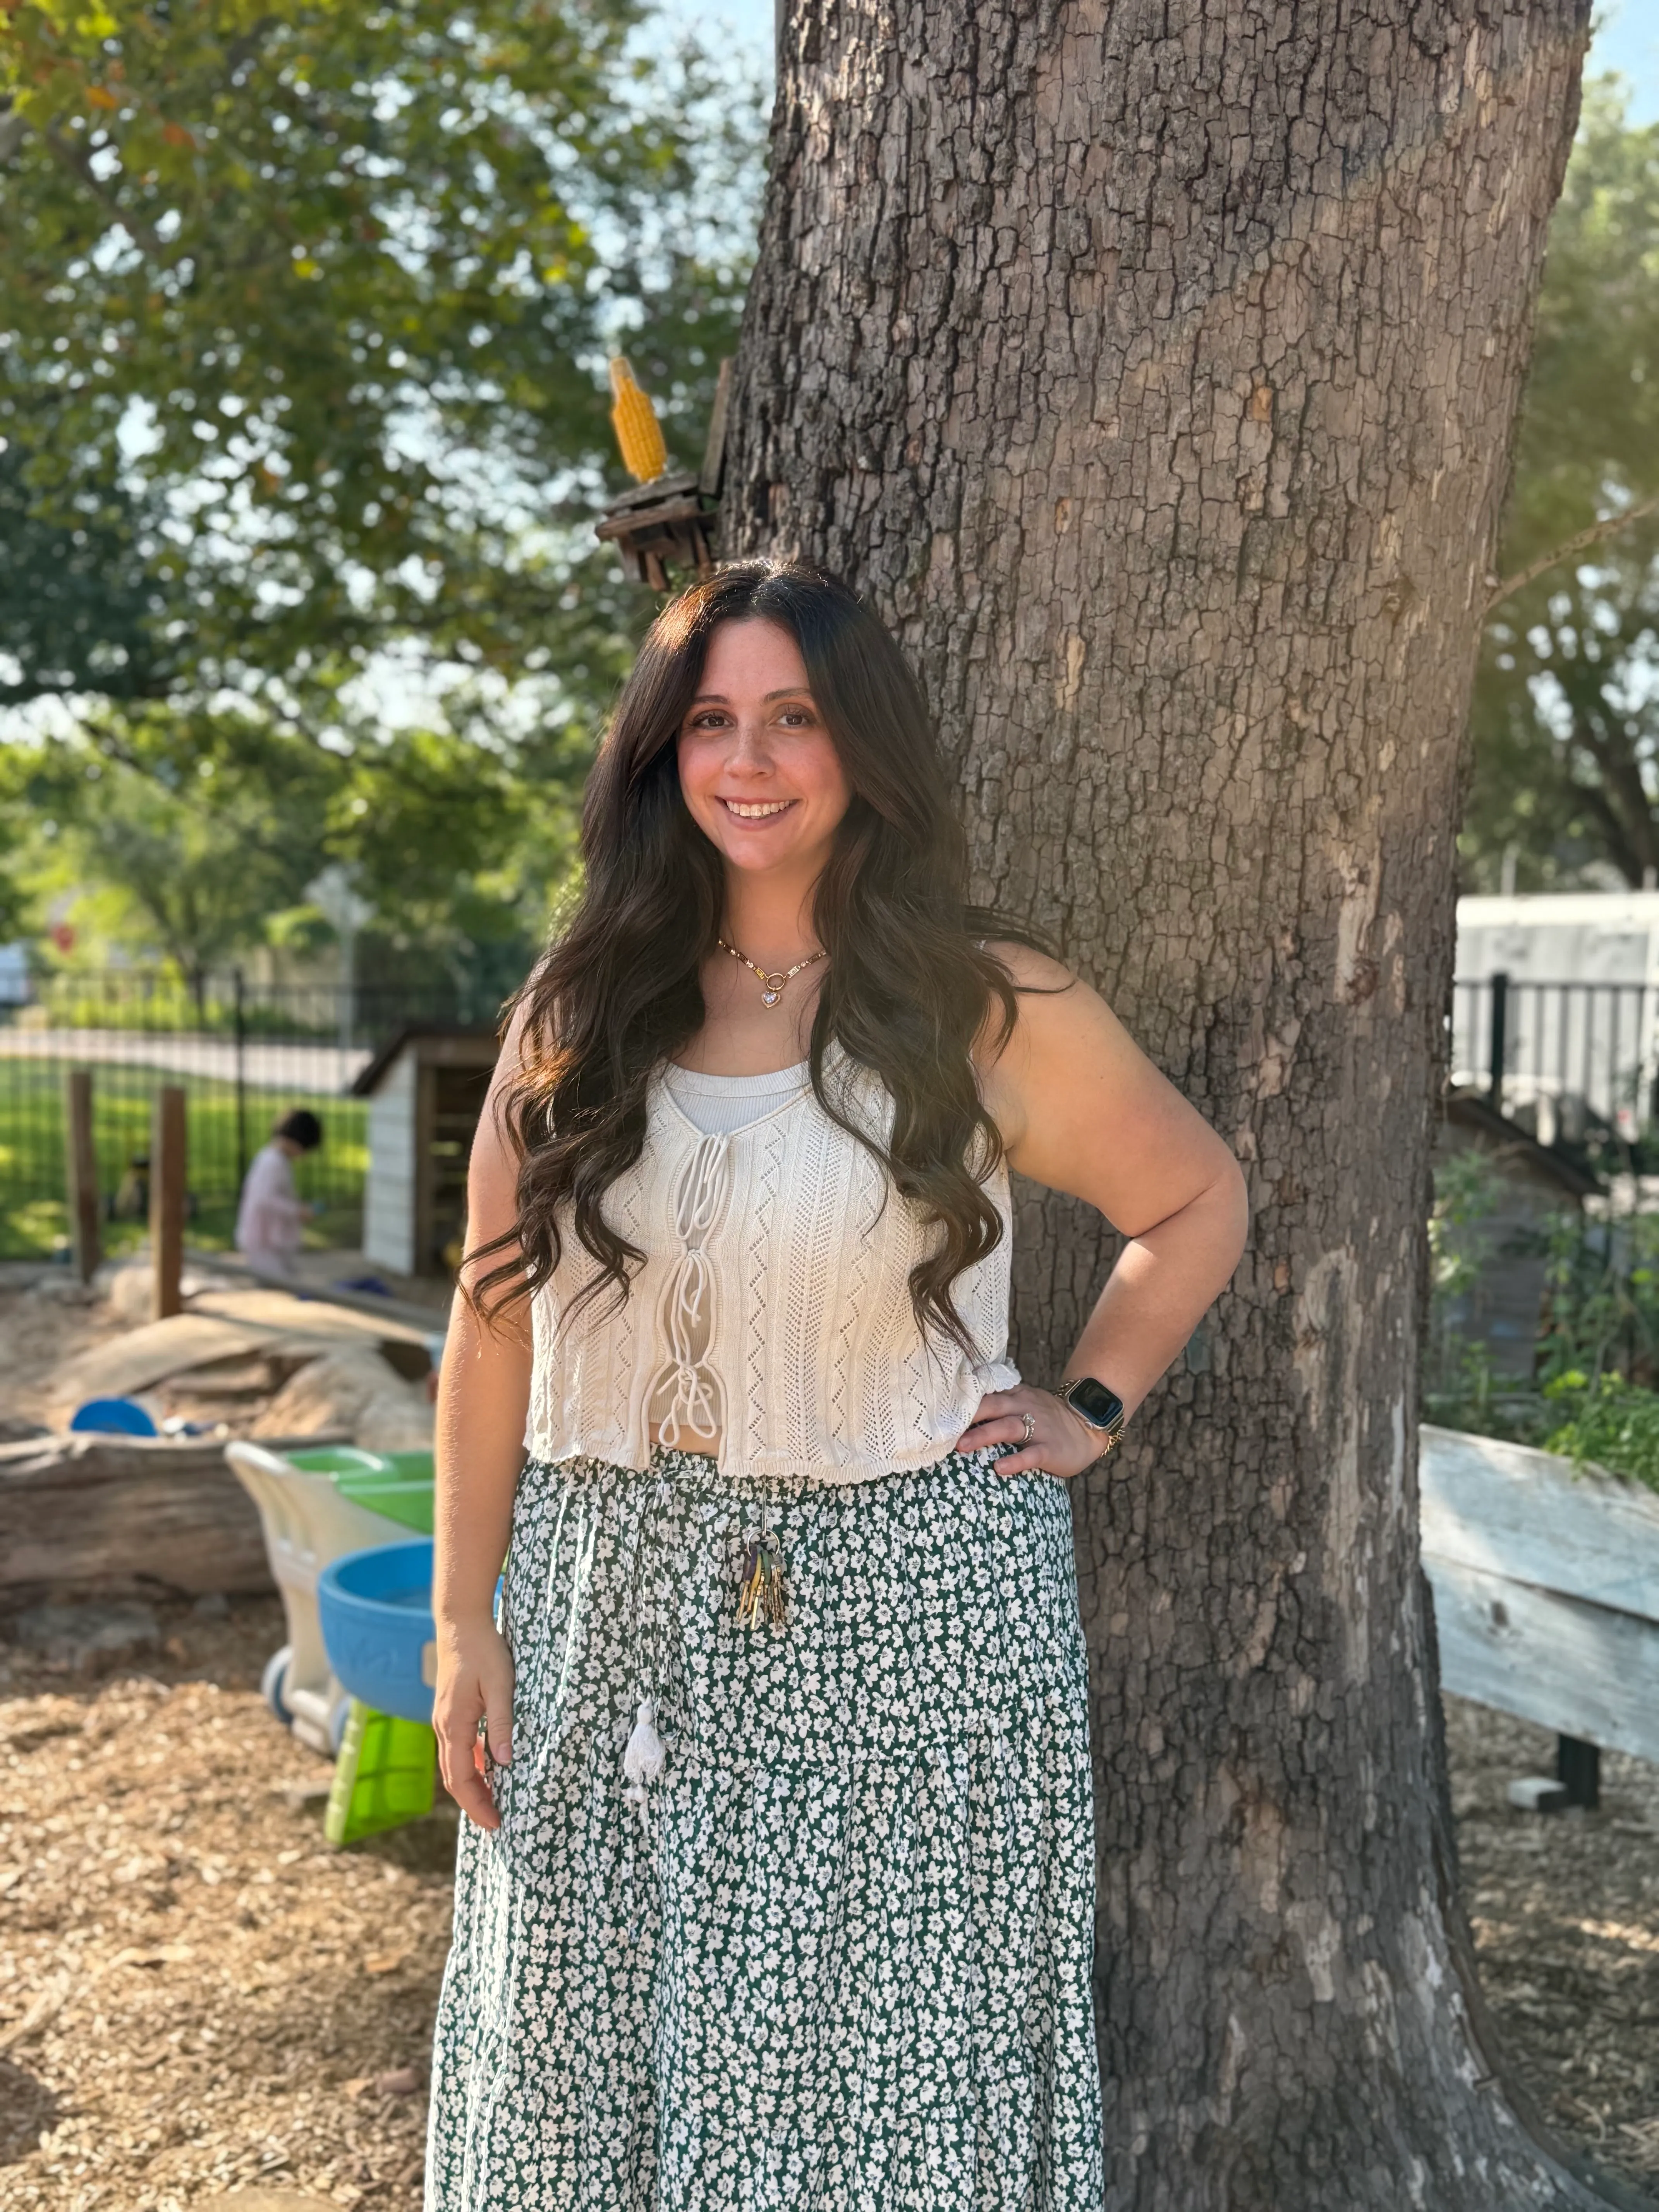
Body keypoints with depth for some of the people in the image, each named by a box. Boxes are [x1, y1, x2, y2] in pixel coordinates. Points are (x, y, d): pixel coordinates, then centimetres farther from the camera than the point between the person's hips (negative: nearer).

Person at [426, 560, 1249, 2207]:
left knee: (877, 2078, 6)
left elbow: (1198, 1208, 11)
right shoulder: (578, 1017, 4)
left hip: (902, 1616, -3)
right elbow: (495, 1326, 4)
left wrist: (1089, 1409, 1)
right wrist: (464, 1618, 2)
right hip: (611, 1612, 3)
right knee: (589, 2075, 13)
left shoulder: (988, 1008, -3)